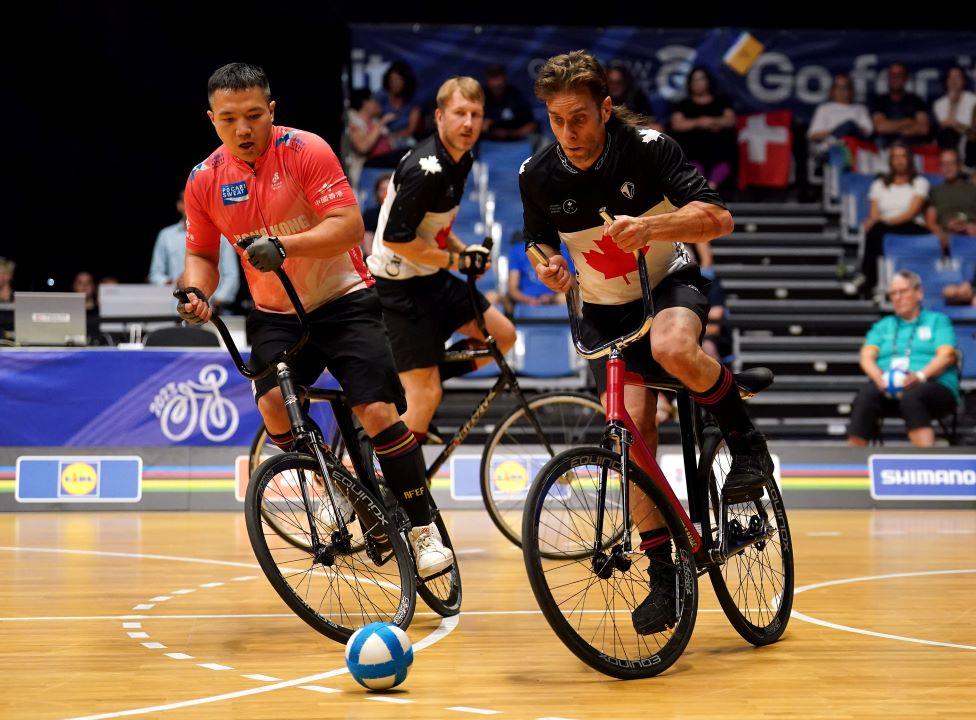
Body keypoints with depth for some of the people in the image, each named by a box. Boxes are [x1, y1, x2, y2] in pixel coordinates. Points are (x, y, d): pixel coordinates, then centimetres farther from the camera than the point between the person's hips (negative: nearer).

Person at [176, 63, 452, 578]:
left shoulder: (305, 151, -15)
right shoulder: (204, 181, -2)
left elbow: (349, 226, -22)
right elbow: (201, 254, 11)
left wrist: (285, 245, -37)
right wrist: (196, 289, -12)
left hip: (343, 303, -3)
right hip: (275, 315, 3)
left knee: (379, 412, -15)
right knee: (272, 406, -22)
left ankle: (423, 531, 1)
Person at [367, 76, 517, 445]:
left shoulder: (460, 160, 5)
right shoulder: (426, 169, -24)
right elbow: (396, 238, -26)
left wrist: (462, 249, 3)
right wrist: (455, 260, -17)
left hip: (431, 278, 9)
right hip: (399, 287, -9)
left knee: (503, 335, 12)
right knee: (426, 396, -8)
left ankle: (419, 378, 17)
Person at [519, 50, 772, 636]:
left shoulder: (648, 147, -19)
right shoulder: (538, 176, -10)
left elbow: (718, 218, -24)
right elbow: (540, 241, 9)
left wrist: (649, 225, -40)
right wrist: (548, 266, -15)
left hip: (671, 284, -3)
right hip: (605, 310, 3)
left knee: (673, 350, -38)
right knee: (633, 428, -11)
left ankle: (746, 441, -9)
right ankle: (663, 574, 1)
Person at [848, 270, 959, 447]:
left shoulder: (937, 320, 18)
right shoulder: (883, 325, 29)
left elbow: (947, 356, 1)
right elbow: (866, 356, 13)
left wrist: (921, 375, -18)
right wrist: (879, 377, -11)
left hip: (933, 385, -3)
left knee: (911, 397, -39)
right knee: (865, 397, -32)